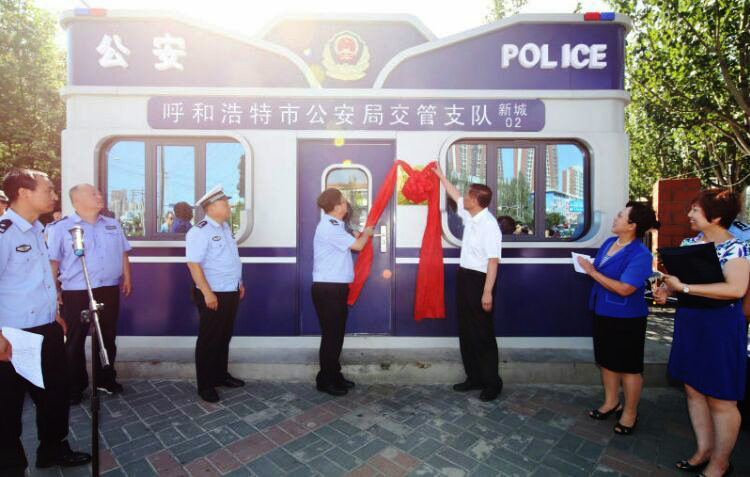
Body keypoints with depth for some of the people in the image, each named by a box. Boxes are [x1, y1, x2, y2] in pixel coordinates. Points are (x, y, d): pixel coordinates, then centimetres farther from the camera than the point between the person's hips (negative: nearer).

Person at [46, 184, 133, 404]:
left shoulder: (113, 225, 10)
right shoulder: (61, 227, -4)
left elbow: (123, 253, 15)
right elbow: (52, 261, -5)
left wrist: (127, 278, 9)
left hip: (109, 290, 4)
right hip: (76, 293, -4)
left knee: (108, 337, 13)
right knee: (75, 340, 7)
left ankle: (106, 379, 29)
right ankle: (74, 387, 22)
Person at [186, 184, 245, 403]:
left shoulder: (225, 228, 11)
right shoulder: (200, 231, -16)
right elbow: (193, 263, -22)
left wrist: (239, 283, 20)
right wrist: (207, 292, -25)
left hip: (231, 292, 9)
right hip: (213, 295, -8)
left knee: (224, 337, 19)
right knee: (209, 340, 4)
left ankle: (221, 375, 34)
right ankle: (205, 385, 19)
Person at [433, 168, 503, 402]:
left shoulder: (489, 224, -20)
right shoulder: (470, 216, 5)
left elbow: (493, 260, -24)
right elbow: (455, 195, 23)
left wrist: (488, 292, -27)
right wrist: (441, 175, 32)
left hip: (479, 279, -9)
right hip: (464, 276, 9)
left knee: (482, 334, 1)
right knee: (466, 331, 15)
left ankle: (492, 382, 18)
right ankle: (474, 377, 27)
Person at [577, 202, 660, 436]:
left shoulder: (640, 255, -21)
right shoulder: (608, 242, 2)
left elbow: (624, 289, -27)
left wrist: (592, 273, -23)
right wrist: (587, 266, -7)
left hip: (626, 318, -8)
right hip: (603, 312, 8)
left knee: (628, 366, 9)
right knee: (607, 360, 20)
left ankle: (630, 413, 28)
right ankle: (611, 402, 38)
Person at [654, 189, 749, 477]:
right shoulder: (689, 242, 6)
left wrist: (684, 288, -27)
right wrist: (666, 289, -5)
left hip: (720, 327, -7)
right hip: (688, 323, 7)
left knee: (720, 399, 7)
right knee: (693, 389, 15)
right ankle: (703, 450, 31)